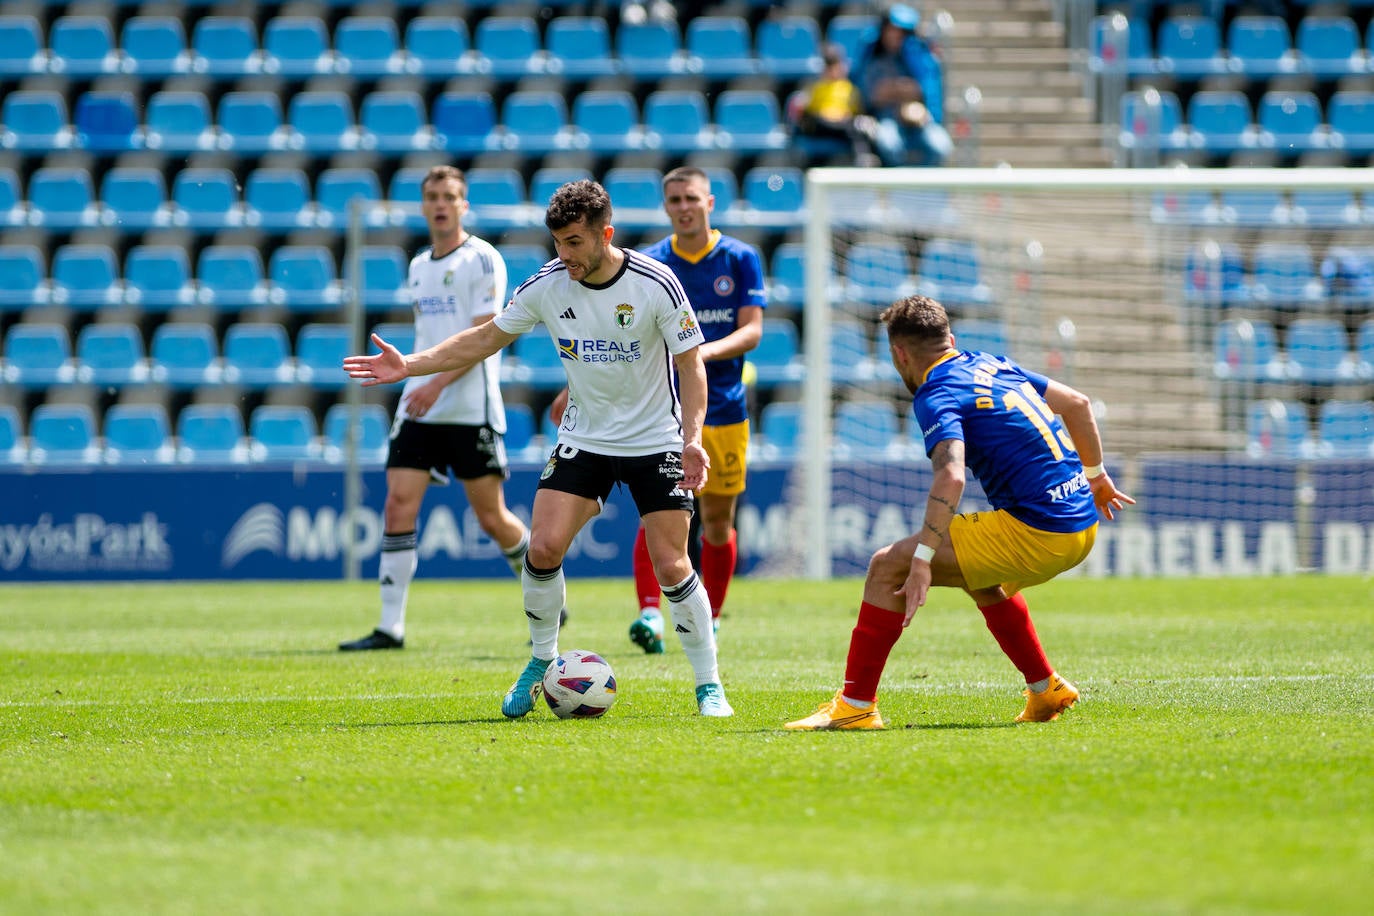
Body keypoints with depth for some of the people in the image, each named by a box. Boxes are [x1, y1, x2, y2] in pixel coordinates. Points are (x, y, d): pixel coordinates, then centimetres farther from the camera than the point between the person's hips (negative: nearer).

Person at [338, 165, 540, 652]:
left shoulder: (482, 260, -6)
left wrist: (438, 384, -23)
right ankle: (390, 627, -8)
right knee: (398, 506, -7)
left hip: (470, 409, -6)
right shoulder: (418, 267, 15)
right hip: (419, 408, 6)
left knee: (491, 517, 1)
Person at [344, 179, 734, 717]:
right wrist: (408, 366, -4)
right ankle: (541, 662, 8)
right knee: (544, 547, -13)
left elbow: (690, 364, -9)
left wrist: (692, 439, -22)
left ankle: (709, 686, 5)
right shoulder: (547, 286, -8)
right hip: (583, 438, 3)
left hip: (655, 441, -3)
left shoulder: (656, 285, -17)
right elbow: (486, 339, 4)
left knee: (671, 566, -9)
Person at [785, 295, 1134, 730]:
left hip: (1036, 532, -9)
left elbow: (950, 476, -26)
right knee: (981, 578, 37)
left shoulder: (936, 396, -8)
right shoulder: (991, 364, 17)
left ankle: (855, 705, -4)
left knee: (888, 566, -4)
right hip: (1082, 522, 9)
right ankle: (1046, 691, 36)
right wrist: (1096, 475, 36)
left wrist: (922, 559, -27)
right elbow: (1077, 404, 24)